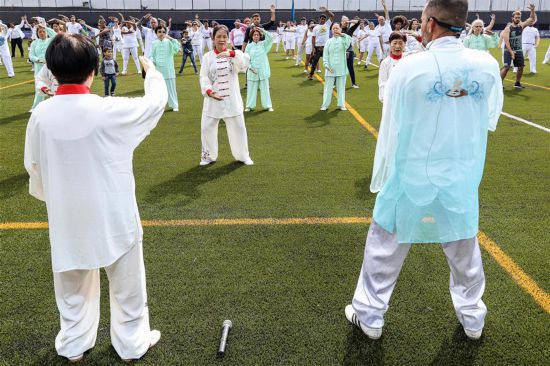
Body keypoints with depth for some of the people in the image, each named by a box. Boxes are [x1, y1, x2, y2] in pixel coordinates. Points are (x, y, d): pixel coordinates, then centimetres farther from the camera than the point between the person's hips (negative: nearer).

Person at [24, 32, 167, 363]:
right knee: (127, 285, 17)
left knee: (73, 287, 22)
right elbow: (156, 101, -4)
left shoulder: (41, 114, -9)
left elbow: (34, 166, 3)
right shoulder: (108, 110, -20)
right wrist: (152, 71, 17)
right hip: (112, 215, -3)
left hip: (66, 216, 4)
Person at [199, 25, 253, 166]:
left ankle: (243, 155, 26)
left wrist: (232, 53, -39)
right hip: (213, 99, 0)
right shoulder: (208, 56, 0)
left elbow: (245, 62, -22)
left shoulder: (234, 54, -1)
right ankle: (209, 155, 26)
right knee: (207, 128, 6)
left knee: (238, 127, 7)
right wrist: (208, 91, -22)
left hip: (232, 99, 0)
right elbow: (203, 77, -5)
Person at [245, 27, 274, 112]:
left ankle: (268, 105, 11)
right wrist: (250, 67, -11)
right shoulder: (249, 46, 2)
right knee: (251, 89, 5)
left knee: (265, 88, 4)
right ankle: (250, 106, 15)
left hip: (263, 71, 0)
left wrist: (263, 30, -17)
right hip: (252, 71, 0)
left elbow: (270, 38, -13)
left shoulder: (263, 44, 3)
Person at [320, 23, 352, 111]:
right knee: (328, 87, 4)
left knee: (341, 87, 7)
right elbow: (325, 55, 1)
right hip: (330, 68, 0)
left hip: (341, 68, 0)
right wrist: (327, 65, -10)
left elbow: (347, 45, -21)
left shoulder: (343, 40, 2)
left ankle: (341, 104, 17)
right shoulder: (329, 41, 3)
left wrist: (342, 34, -25)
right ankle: (325, 104, 12)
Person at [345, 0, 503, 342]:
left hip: (413, 176, -3)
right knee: (464, 249, 22)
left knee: (384, 247, 14)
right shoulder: (487, 65, -7)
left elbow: (391, 128, -7)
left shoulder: (410, 66, -16)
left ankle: (370, 314, 29)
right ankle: (472, 316, 40)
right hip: (462, 177, 3)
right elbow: (490, 118, 8)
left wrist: (380, 177, 6)